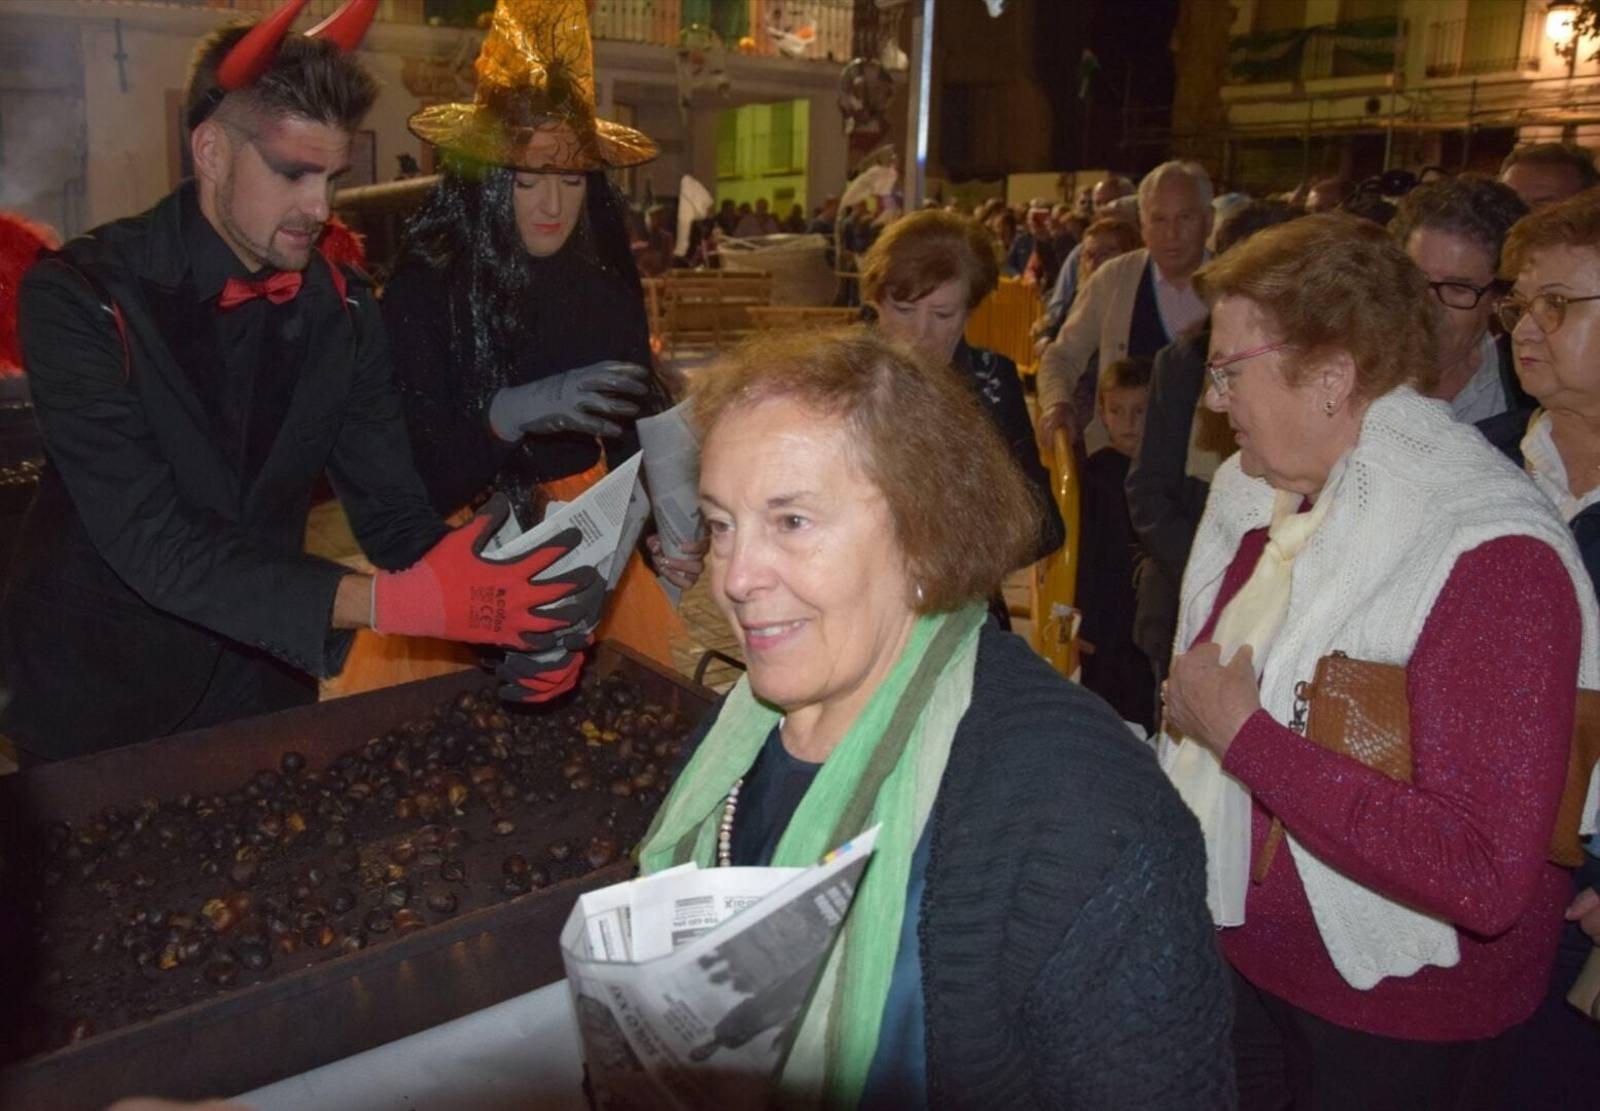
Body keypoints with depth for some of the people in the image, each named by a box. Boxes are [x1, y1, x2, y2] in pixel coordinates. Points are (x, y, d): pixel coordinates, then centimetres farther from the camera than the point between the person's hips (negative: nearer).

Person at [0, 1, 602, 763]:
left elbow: (391, 508, -7)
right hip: (97, 691, -3)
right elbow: (153, 544, -29)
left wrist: (499, 606, -27)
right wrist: (399, 602, -40)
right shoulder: (81, 298, -20)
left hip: (262, 679, 4)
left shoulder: (341, 307, -7)